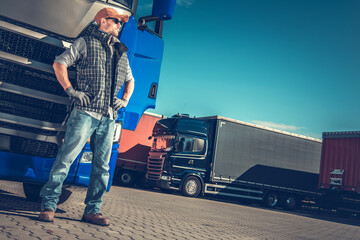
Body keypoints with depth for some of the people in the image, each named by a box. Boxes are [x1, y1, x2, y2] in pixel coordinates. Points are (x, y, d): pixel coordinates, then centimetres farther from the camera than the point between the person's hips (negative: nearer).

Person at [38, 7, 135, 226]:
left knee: (102, 165, 4)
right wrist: (71, 90, -9)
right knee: (66, 158, -8)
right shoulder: (86, 43, 7)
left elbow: (130, 80, 30)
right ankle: (49, 205, 2)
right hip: (86, 112, -5)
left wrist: (125, 100, 13)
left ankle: (92, 211, 13)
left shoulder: (121, 52, 22)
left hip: (109, 117, 5)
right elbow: (59, 63, 2)